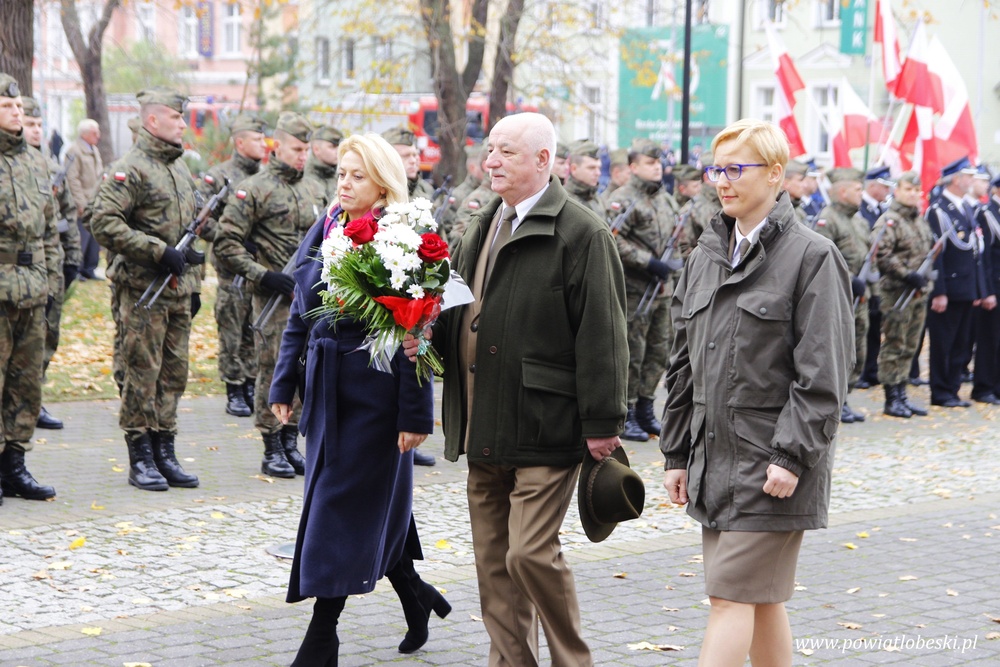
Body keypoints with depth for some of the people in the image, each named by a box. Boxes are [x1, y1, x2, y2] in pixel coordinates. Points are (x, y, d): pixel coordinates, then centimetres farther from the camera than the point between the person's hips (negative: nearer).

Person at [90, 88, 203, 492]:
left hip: (178, 290, 7)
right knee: (143, 375, -2)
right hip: (143, 290, -7)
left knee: (174, 374, 9)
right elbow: (104, 223, -20)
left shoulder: (181, 168, 16)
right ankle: (140, 460, 4)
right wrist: (158, 251, -21)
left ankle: (165, 453, 16)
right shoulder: (131, 169, -10)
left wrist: (194, 283, 20)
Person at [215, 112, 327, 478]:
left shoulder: (315, 190, 13)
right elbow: (227, 244, -10)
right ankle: (272, 451, 5)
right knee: (273, 370, -3)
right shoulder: (254, 190, -7)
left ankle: (291, 442, 18)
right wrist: (263, 276, -16)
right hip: (274, 297, -6)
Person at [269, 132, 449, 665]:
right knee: (372, 503, 14)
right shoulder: (321, 235, 9)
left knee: (344, 506, -3)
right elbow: (299, 316, 16)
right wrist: (284, 382, 12)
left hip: (373, 390, -7)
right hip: (325, 386, 7)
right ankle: (415, 594, 34)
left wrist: (414, 414, -16)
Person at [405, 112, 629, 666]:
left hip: (544, 428, -8)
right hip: (484, 430, 8)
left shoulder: (580, 234, -10)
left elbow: (600, 335, -13)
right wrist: (429, 335, 4)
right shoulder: (482, 228, 16)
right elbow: (462, 312, 26)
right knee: (493, 560, 11)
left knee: (532, 553, -10)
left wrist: (602, 424, -15)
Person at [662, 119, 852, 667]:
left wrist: (793, 456, -18)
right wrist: (676, 452, 12)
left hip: (773, 462, -7)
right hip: (713, 457, 7)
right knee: (759, 599, 13)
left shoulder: (811, 256, -8)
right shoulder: (708, 254, 13)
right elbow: (684, 364, 15)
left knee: (732, 596, -8)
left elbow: (822, 373, -13)